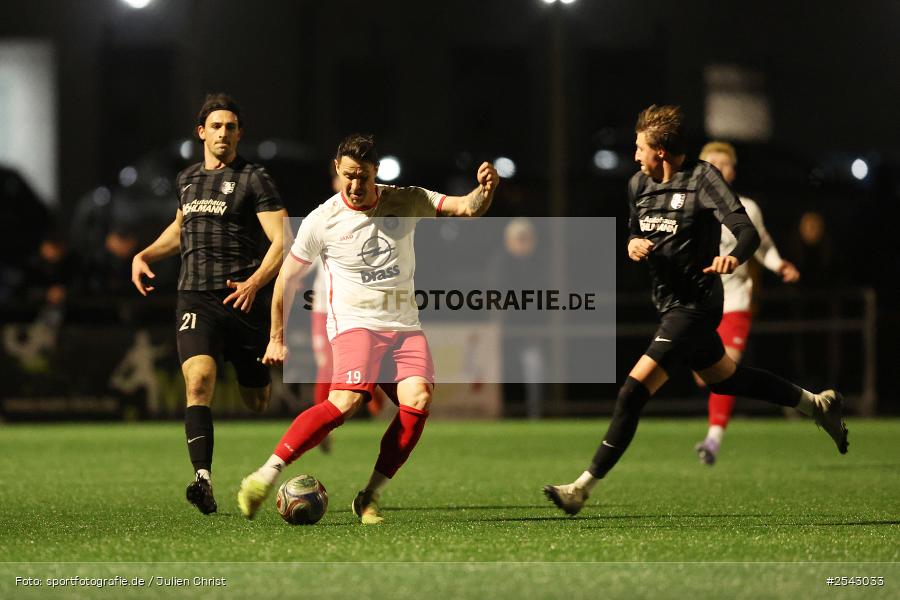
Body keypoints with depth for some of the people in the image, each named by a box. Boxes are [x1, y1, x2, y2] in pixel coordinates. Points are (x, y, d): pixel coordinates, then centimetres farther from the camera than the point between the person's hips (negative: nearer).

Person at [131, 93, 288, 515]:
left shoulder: (254, 179, -1)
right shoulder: (187, 180, 16)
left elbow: (282, 241, -10)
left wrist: (255, 282, -25)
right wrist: (144, 255, 19)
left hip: (244, 301, -3)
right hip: (196, 300, 3)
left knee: (256, 401, 6)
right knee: (198, 381, -22)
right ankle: (203, 481, -30)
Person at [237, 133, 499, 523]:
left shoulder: (407, 203, 4)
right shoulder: (322, 220, -2)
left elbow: (467, 209, 1)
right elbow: (287, 277, 9)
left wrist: (484, 190, -23)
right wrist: (277, 339, 14)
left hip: (405, 326, 4)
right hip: (355, 324, -4)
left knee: (418, 400, -22)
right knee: (346, 402, -29)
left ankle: (370, 497, -14)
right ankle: (265, 476, -27)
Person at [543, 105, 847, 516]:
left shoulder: (702, 178, -15)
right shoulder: (639, 185, 6)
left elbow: (747, 231, -22)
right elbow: (634, 234, 20)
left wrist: (733, 258, -44)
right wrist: (633, 245, -6)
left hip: (694, 305, -10)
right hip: (669, 302, 10)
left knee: (635, 390, -16)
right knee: (723, 378, 25)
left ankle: (584, 487, -15)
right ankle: (817, 404, 42)